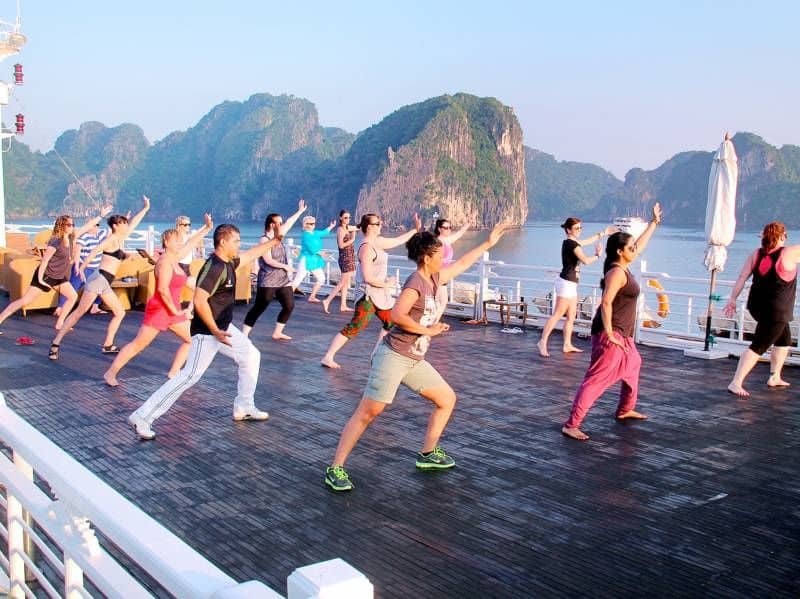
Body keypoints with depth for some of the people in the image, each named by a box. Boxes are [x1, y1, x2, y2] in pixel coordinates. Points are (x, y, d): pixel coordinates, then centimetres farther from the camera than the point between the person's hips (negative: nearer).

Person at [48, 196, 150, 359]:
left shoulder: (121, 239, 16)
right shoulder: (112, 239, -7)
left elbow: (133, 223, 25)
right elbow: (95, 250, -19)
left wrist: (145, 208, 29)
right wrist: (82, 267, -28)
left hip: (106, 284, 9)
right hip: (99, 279, -9)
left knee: (120, 313, 9)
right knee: (79, 312, -10)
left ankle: (108, 346, 12)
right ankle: (55, 344, -8)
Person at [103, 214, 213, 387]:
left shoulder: (174, 258, 8)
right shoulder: (165, 261, -17)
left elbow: (190, 243, 19)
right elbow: (163, 289, -25)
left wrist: (207, 228, 18)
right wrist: (176, 311, -19)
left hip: (173, 311, 9)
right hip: (158, 310, -9)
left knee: (191, 340, 9)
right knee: (138, 345, -3)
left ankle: (173, 373, 12)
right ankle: (110, 373, 8)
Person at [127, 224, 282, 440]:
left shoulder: (229, 262, 6)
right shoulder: (214, 267, -23)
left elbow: (250, 254, 26)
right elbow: (199, 301, -29)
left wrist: (274, 241, 30)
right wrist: (215, 331, -26)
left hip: (224, 327, 10)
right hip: (207, 332, -10)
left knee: (251, 356, 18)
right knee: (190, 376, -13)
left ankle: (244, 408, 29)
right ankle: (142, 417, -11)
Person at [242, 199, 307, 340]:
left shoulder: (279, 236, 11)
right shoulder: (265, 240, -12)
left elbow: (289, 223, 23)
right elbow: (268, 260, -20)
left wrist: (300, 211, 29)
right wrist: (285, 266, -11)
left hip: (283, 281, 8)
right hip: (268, 282, -8)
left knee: (289, 306, 6)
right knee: (258, 308, -9)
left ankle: (277, 333, 16)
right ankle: (244, 334, -6)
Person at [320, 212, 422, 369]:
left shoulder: (377, 242, 7)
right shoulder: (367, 248, -20)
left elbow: (398, 240, 22)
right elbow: (367, 278, -23)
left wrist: (416, 229, 21)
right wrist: (386, 284, -12)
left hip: (379, 294, 10)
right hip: (369, 295, -10)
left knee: (390, 324, 17)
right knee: (353, 328, -9)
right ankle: (327, 357, -5)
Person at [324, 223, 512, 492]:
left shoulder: (435, 278, 11)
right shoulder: (415, 283, -15)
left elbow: (462, 263, 26)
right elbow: (396, 315, -27)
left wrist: (488, 242, 29)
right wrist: (427, 330, -18)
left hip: (416, 360, 9)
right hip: (393, 356, -9)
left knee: (447, 399, 13)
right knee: (368, 411, -11)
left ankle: (427, 454, 24)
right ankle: (335, 469, -6)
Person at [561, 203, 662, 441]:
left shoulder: (623, 266, 10)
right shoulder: (617, 272, -18)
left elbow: (641, 244, 26)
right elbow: (606, 302, -27)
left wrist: (655, 221, 32)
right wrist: (609, 334, -26)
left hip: (622, 334, 11)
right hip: (611, 334, -11)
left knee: (633, 366, 28)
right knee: (596, 379, -13)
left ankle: (625, 410, 43)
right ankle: (571, 425, -17)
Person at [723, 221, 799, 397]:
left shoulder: (756, 254, 1)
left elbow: (742, 278, -1)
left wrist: (732, 299, 3)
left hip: (758, 306, 8)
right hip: (776, 311, -7)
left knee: (785, 340, 26)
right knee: (758, 346, -6)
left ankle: (775, 377, 34)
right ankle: (736, 383, -11)